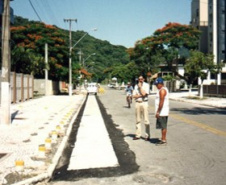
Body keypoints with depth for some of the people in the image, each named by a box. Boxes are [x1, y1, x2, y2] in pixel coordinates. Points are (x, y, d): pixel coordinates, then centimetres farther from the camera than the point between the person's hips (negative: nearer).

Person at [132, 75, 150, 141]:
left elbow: (144, 93, -15)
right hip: (137, 103, 4)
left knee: (146, 120, -5)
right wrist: (140, 95, -10)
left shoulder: (146, 85, -1)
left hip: (144, 103, -4)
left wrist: (140, 86, -7)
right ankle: (138, 135, 15)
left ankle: (147, 136, -1)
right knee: (138, 120, 8)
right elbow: (134, 96, 4)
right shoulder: (136, 86, 12)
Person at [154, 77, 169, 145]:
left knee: (163, 126, -5)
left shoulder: (162, 90, -16)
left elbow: (161, 102, -22)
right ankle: (163, 139, 20)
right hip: (163, 112, 11)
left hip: (162, 112, -11)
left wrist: (158, 112, -20)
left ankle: (163, 140, -1)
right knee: (163, 126, 14)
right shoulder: (165, 89, 17)